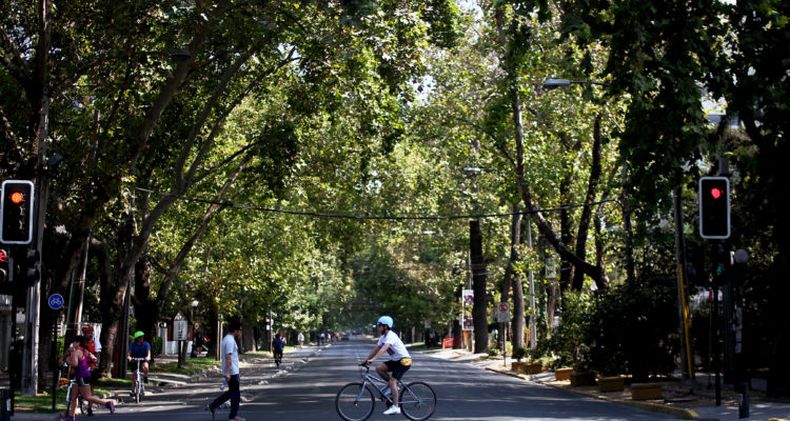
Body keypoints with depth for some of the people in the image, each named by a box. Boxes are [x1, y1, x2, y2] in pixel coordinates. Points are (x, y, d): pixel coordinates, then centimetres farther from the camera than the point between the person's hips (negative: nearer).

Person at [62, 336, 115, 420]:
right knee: (73, 397, 11)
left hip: (82, 377, -10)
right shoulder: (84, 351, 13)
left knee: (87, 397, -9)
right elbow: (94, 358, 18)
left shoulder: (76, 352, -14)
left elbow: (74, 364, -25)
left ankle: (107, 403, -11)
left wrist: (68, 360, -8)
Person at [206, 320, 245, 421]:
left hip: (231, 372, 10)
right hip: (232, 372, -10)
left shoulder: (227, 339, 15)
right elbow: (228, 357, -24)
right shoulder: (230, 340, -18)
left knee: (231, 392, 17)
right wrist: (228, 373, -26)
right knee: (235, 393, 0)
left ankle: (212, 406, 15)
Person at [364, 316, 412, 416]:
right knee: (379, 369, -5)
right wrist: (366, 360, 0)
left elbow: (384, 348, -35)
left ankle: (395, 407, -16)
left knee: (392, 381, -18)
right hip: (395, 360, 9)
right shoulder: (383, 337, 8)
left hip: (404, 360, -9)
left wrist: (372, 359, -44)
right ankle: (394, 386, 9)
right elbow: (376, 349, 8)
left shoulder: (391, 336, -21)